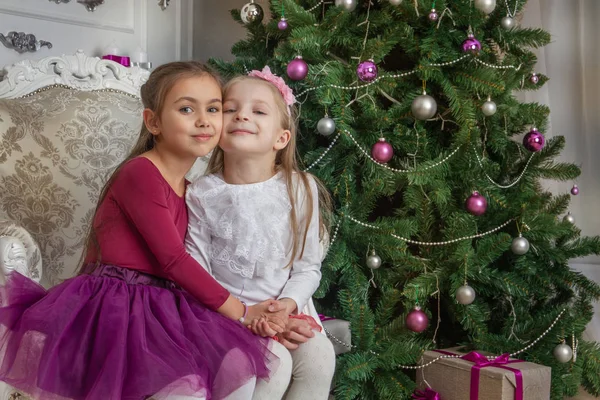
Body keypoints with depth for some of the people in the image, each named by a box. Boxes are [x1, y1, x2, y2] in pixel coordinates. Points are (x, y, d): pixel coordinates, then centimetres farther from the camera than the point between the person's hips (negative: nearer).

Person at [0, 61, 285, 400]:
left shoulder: (188, 187, 14)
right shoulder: (140, 172, -14)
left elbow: (178, 261, 8)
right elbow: (172, 260, -17)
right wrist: (240, 311, -12)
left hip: (162, 306, 8)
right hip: (116, 305, -8)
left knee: (241, 372, -10)